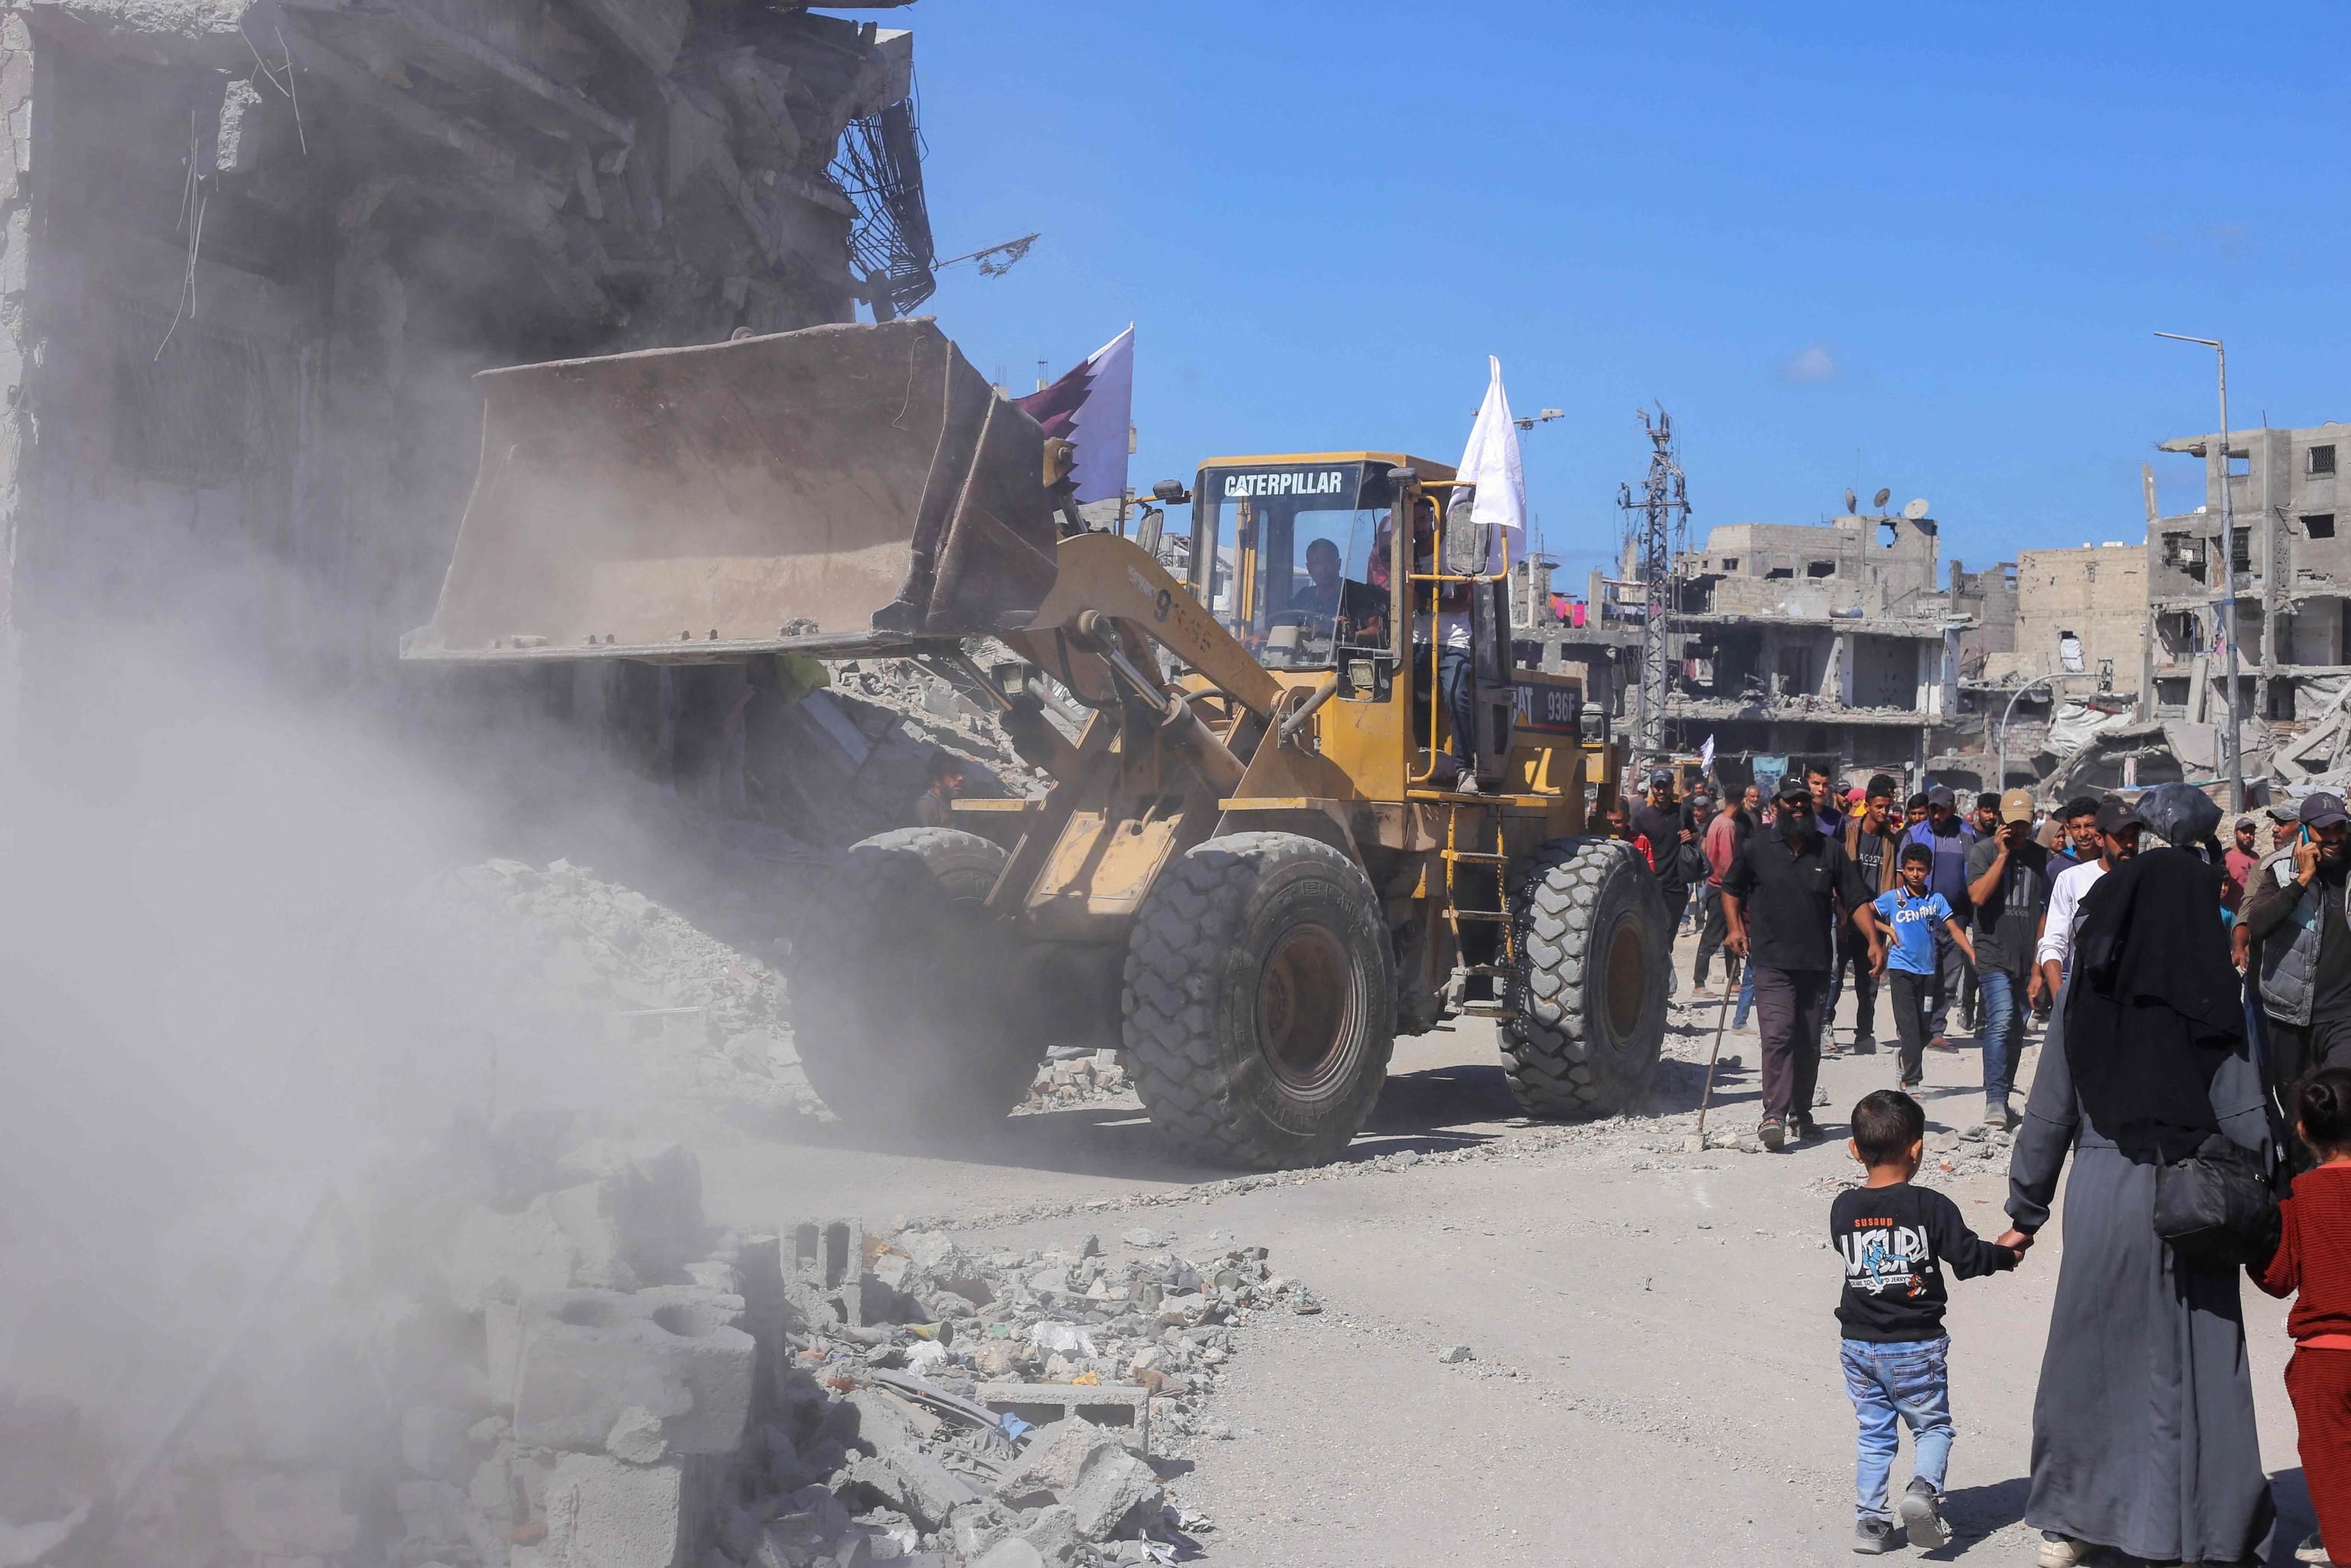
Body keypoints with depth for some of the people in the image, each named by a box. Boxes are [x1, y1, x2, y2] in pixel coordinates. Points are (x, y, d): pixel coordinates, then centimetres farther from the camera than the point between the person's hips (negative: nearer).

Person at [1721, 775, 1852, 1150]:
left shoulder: (1831, 851, 8)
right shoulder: (1757, 848, 4)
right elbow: (1731, 888, 17)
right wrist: (1734, 927, 3)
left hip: (1816, 964, 3)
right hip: (1772, 961, -3)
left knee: (1808, 1042, 10)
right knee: (1778, 1034, -17)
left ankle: (1800, 1114, 23)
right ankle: (1774, 1115, -21)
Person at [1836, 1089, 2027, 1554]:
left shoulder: (1842, 1208, -2)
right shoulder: (1930, 1206, -13)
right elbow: (1968, 1258, -9)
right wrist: (2007, 1252, 12)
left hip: (1859, 1344, 3)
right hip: (1916, 1346, -3)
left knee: (1873, 1433, 14)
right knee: (1933, 1425, 12)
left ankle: (1869, 1520, 12)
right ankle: (1924, 1488, -12)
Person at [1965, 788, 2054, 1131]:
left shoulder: (2039, 856, 10)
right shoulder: (1983, 851, 0)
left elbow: (2044, 911, 13)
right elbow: (1977, 896, -16)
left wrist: (2039, 966, 9)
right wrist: (2002, 855, -14)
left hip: (2027, 959, 4)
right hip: (1993, 955, -4)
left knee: (2016, 1032, 9)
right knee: (2001, 1022, -20)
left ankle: (2002, 1101, 19)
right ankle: (1995, 1100, -21)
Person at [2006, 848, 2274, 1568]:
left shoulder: (2084, 994, -3)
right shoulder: (2215, 996, -9)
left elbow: (2049, 1110, 1)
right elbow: (2245, 1119, -8)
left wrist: (2026, 1207, 9)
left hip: (2101, 1197, 2)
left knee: (2088, 1353, 14)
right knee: (2190, 1365, 9)